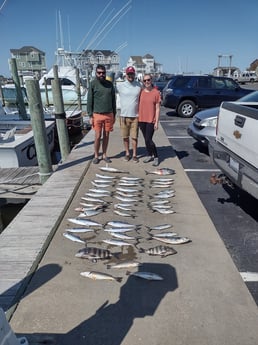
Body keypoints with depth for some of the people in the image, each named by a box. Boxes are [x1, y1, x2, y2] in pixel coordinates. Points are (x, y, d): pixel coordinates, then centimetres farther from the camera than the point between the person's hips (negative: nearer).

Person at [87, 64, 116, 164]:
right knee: (98, 136, 0)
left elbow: (113, 100, 12)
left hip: (109, 115, 3)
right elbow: (89, 101, -2)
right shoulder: (93, 84, -1)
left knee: (106, 136, 9)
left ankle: (104, 155, 21)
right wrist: (90, 116, -7)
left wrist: (114, 115, 9)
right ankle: (96, 156, 15)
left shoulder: (110, 84, 7)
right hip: (97, 115, -3)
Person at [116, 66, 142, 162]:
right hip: (124, 116, 0)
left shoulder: (139, 85, 4)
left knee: (134, 137, 4)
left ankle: (134, 155, 15)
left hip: (135, 116, 0)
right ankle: (127, 153, 24)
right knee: (125, 136, 9)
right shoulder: (120, 85, -2)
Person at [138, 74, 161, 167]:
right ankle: (149, 155, 28)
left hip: (151, 120, -4)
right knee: (146, 139, 12)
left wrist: (156, 122, -8)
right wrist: (138, 119, 7)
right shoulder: (141, 92, 6)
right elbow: (139, 105, 11)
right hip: (142, 120, 4)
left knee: (148, 140, -9)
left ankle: (156, 157, 8)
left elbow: (157, 108, -4)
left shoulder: (156, 92, -4)